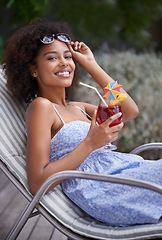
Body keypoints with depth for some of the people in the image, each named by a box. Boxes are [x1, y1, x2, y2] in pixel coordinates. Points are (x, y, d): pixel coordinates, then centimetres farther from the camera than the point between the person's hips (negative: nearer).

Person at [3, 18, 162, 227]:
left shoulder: (76, 108, 23)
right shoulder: (41, 106, -3)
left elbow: (130, 111, 12)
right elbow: (37, 184, -12)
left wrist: (90, 63, 16)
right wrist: (90, 143, -16)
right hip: (103, 190, -8)